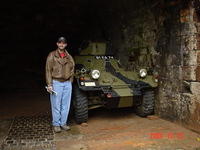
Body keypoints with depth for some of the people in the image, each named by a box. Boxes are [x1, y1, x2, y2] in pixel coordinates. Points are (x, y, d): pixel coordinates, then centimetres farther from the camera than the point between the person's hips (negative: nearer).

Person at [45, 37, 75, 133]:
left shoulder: (69, 56, 9)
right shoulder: (52, 55, -2)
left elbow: (72, 69, 16)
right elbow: (48, 70, -4)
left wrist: (70, 81, 9)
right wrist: (49, 85, -10)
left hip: (67, 83, 4)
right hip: (56, 83, -4)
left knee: (66, 105, 8)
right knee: (56, 105, 2)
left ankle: (63, 123, 21)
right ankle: (56, 124, 15)